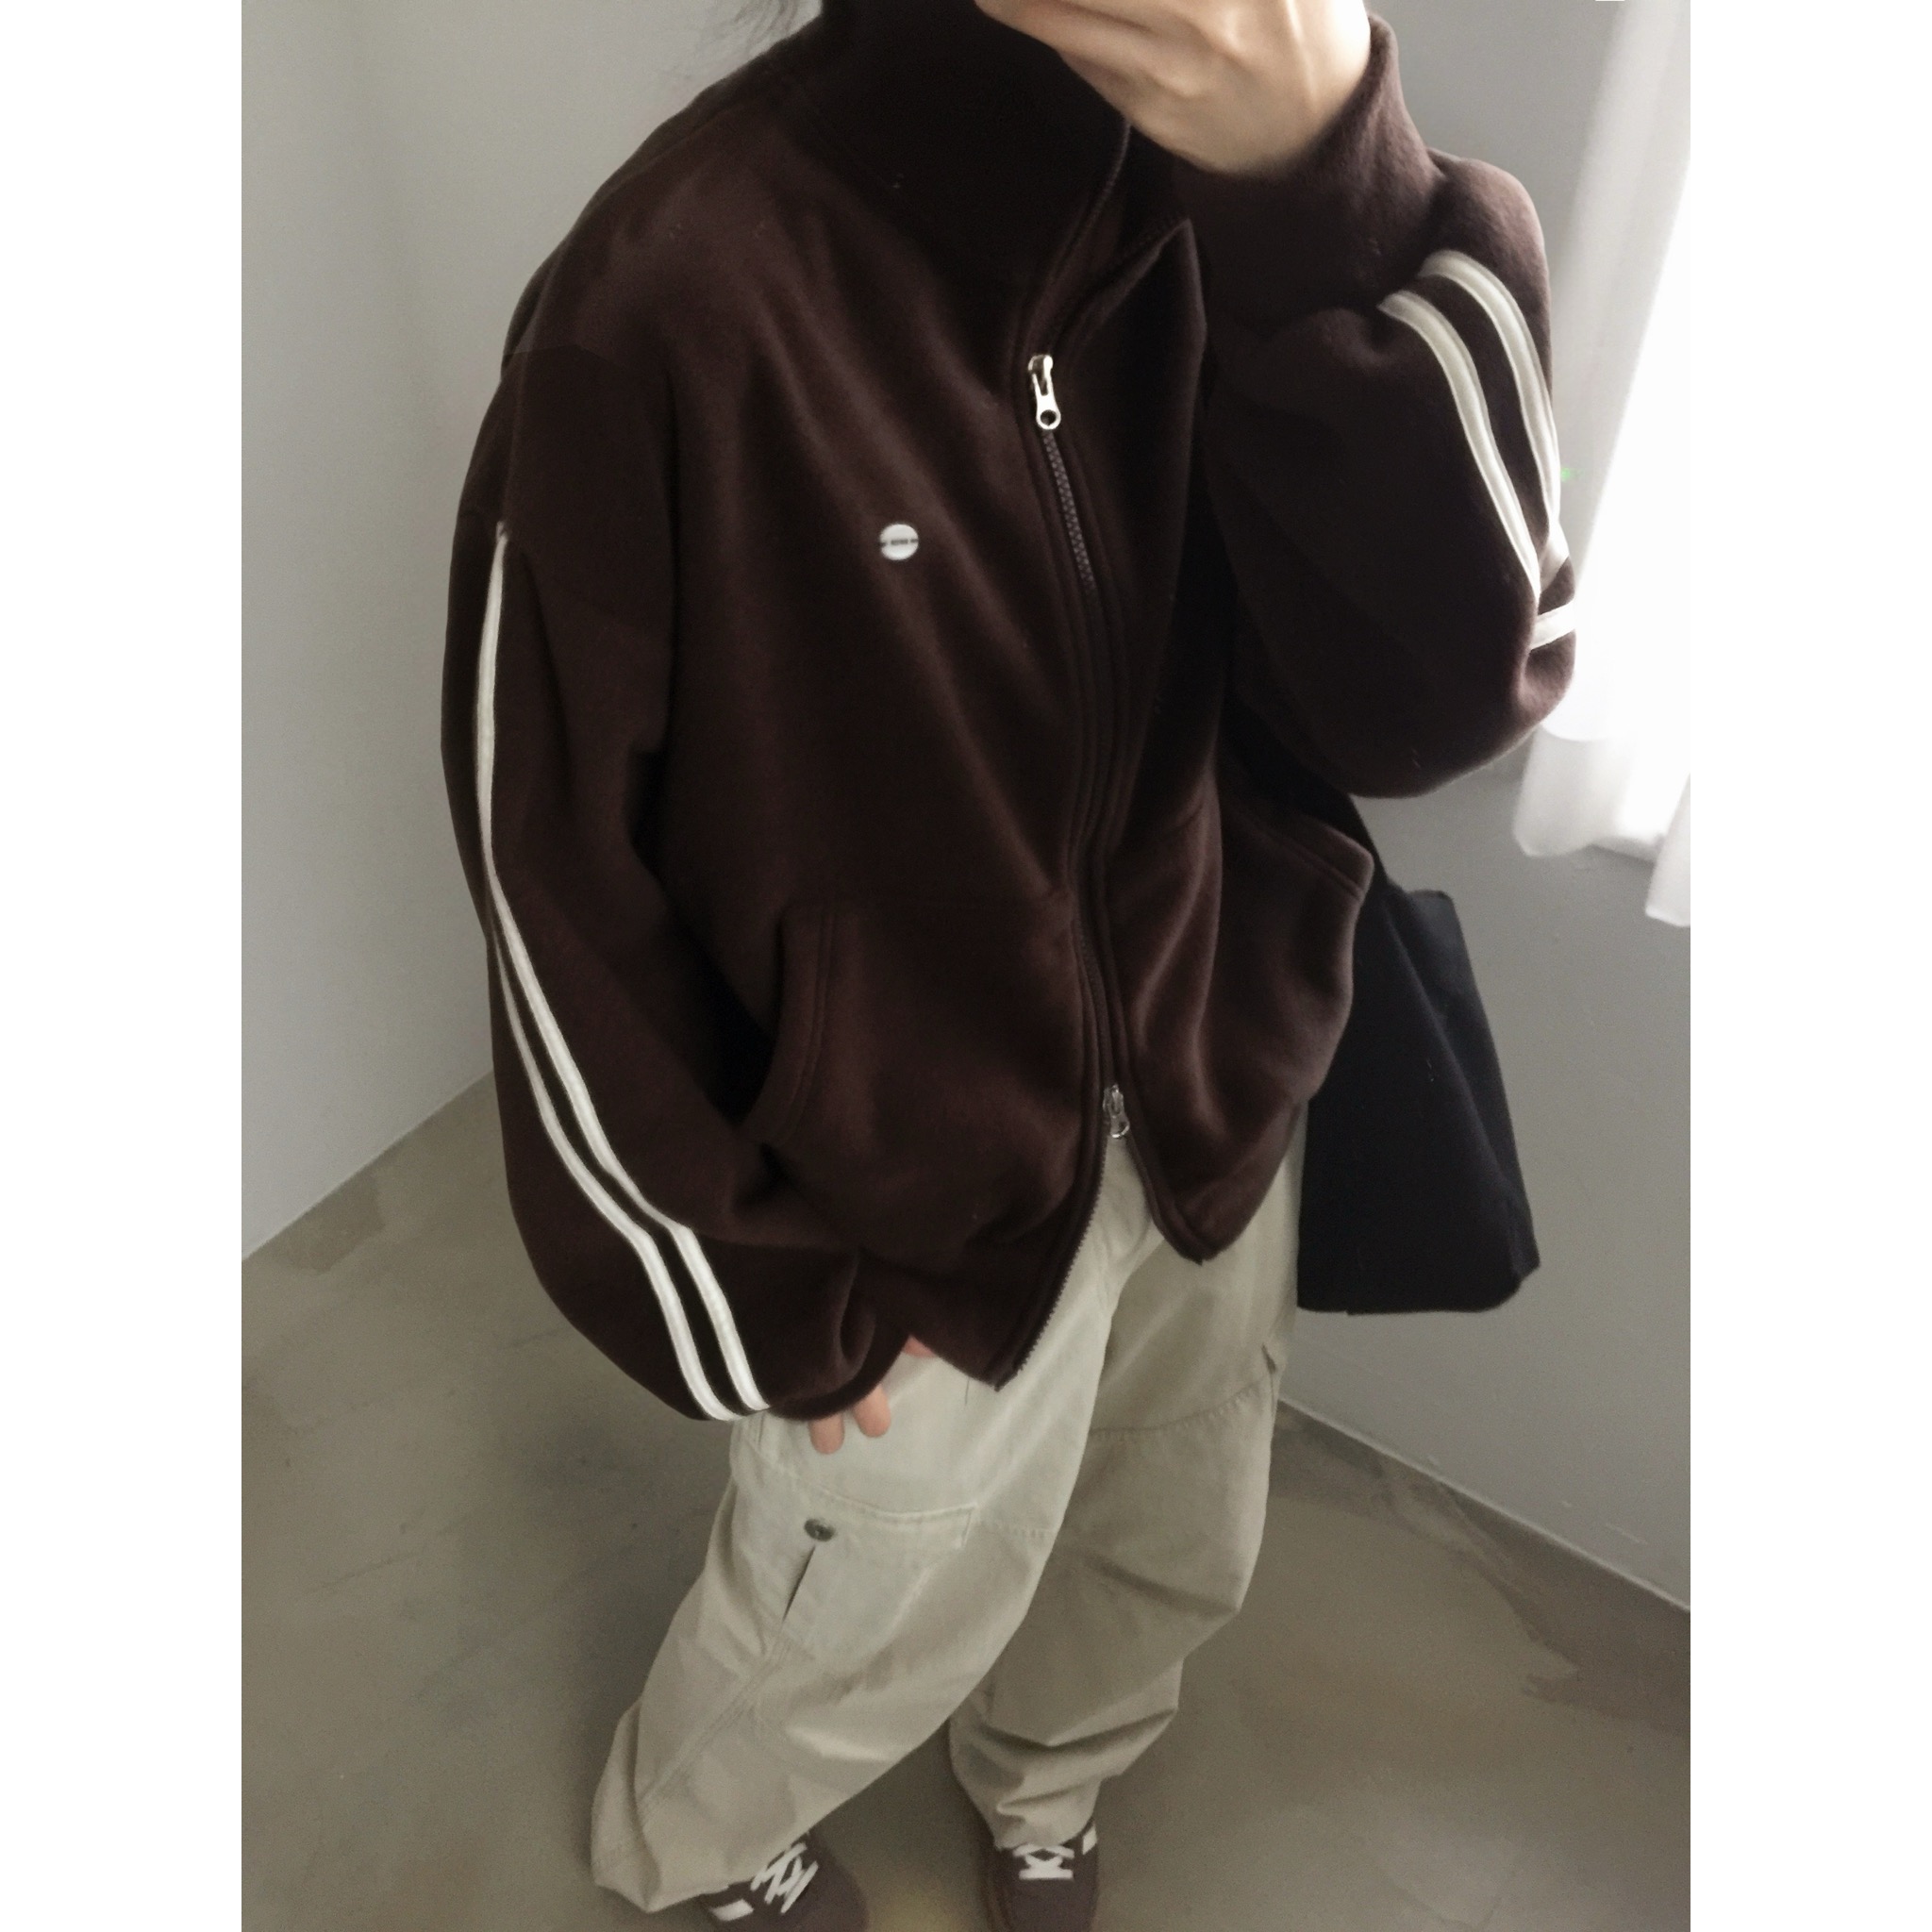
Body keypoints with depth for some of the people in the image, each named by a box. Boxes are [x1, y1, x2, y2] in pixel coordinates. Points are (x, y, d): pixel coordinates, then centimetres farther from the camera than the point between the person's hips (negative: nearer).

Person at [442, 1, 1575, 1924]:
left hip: (1209, 1108, 5)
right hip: (915, 1202, -5)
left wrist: (1332, 194, -33)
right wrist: (746, 1293, -8)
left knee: (1171, 1558, 28)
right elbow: (554, 870, -17)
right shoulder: (681, 299, -27)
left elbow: (1439, 691, -20)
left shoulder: (1246, 173, -10)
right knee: (864, 1632, 21)